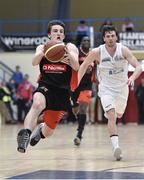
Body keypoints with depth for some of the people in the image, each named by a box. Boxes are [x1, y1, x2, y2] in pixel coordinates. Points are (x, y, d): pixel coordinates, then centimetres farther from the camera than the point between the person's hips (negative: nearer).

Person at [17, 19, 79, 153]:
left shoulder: (70, 47, 1)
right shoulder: (42, 48, 4)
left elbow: (76, 67, -17)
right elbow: (34, 62, -17)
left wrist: (69, 55, -39)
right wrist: (43, 52, -40)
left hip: (62, 91, 1)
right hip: (45, 87, -1)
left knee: (48, 131, 11)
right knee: (37, 104, -38)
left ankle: (41, 129, 47)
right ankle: (25, 134, -48)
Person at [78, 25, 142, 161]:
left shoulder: (123, 50, -16)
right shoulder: (97, 52, -15)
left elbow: (138, 66, -22)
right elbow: (84, 66, 1)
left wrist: (132, 77, -42)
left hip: (122, 87, 2)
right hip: (106, 88, -2)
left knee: (118, 115, 21)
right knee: (112, 116, -22)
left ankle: (108, 114, 59)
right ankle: (116, 147, -30)